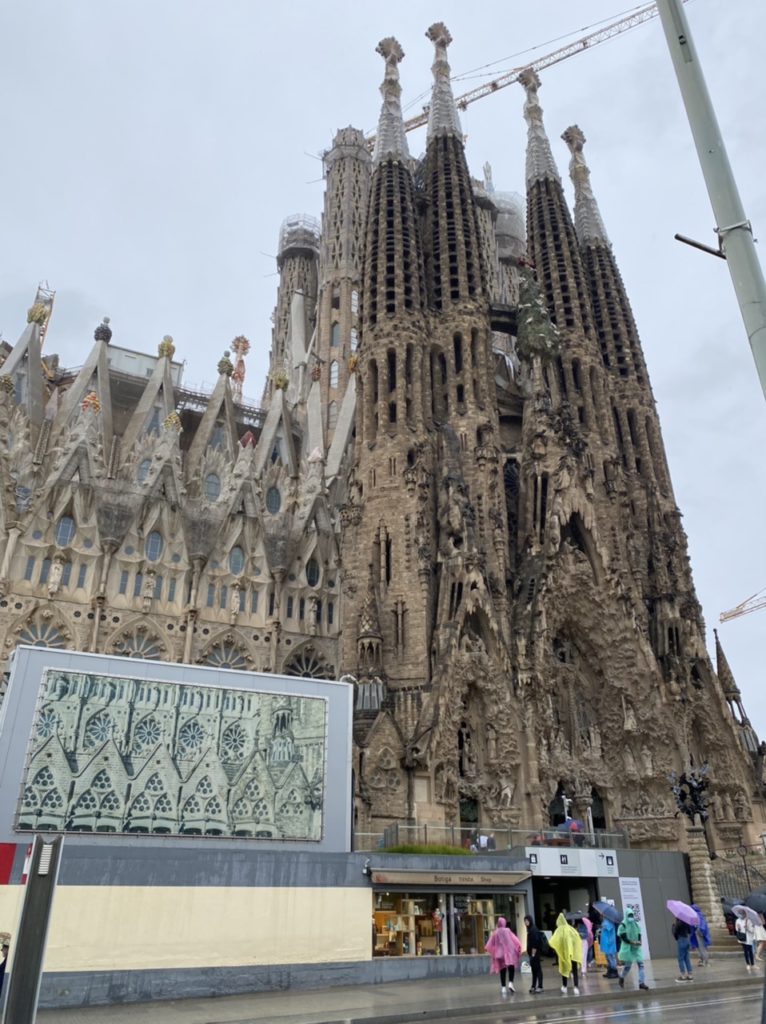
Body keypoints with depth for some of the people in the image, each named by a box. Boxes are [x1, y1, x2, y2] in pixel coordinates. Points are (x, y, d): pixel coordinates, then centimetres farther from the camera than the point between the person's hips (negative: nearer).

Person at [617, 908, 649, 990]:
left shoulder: (637, 925, 9)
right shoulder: (623, 925, -8)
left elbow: (639, 935, 7)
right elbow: (623, 937, -14)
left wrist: (639, 941, -14)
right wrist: (632, 942, -24)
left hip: (637, 948, 5)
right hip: (627, 948, -5)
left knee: (641, 964, -6)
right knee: (628, 965, 0)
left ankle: (641, 982, -5)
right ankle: (622, 979, 24)